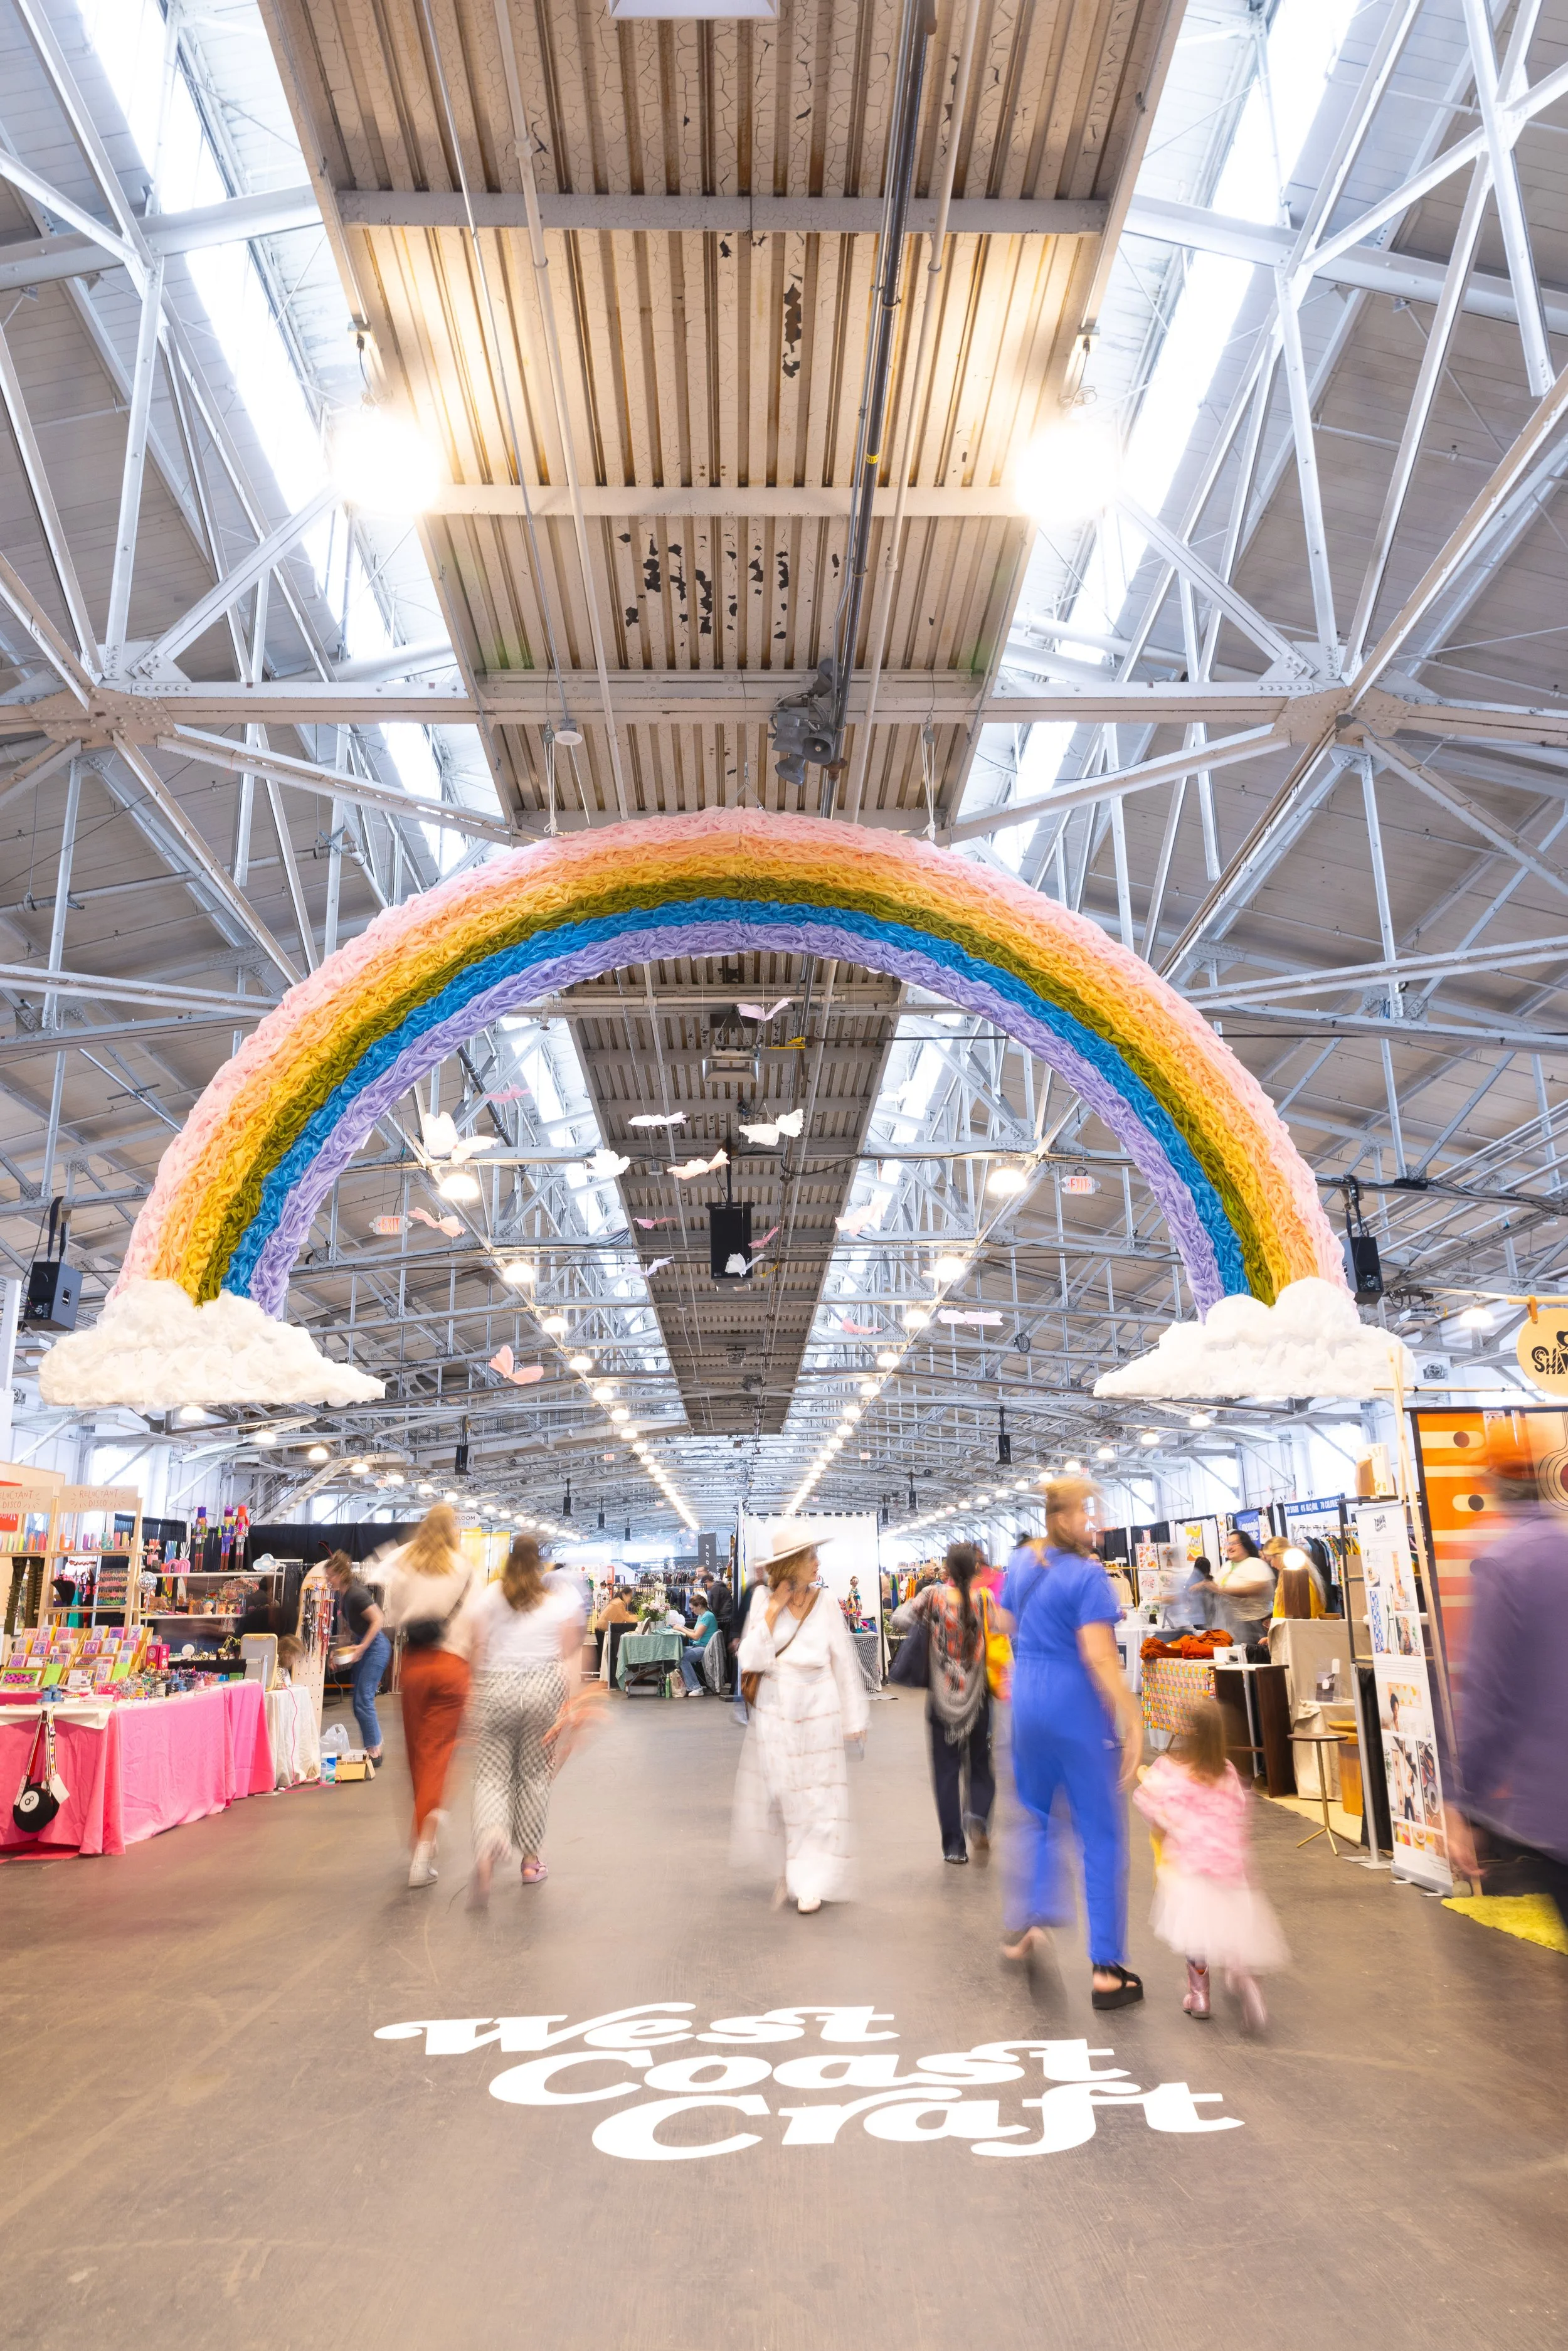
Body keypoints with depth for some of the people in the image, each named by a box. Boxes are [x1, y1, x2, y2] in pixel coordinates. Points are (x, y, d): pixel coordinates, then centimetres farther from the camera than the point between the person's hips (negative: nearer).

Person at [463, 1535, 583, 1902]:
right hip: (544, 1689, 1)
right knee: (535, 1774, 14)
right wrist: (572, 1701, 2)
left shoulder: (485, 1597, 6)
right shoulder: (563, 1597, 5)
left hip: (497, 1689, 0)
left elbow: (476, 1652, 2)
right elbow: (571, 1655, 0)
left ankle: (490, 1840, -26)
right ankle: (531, 1859, 21)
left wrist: (473, 1699, 10)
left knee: (492, 1775, 3)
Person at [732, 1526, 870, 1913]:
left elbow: (846, 1667, -5)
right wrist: (774, 1610, -20)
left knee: (814, 1800, 5)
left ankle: (810, 1884, 20)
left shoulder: (827, 1609, -11)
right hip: (771, 1719, 2)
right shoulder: (763, 1608, -8)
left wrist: (854, 1722, -2)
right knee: (771, 1797, 13)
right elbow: (749, 1661, -17)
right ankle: (779, 1873, 35)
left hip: (817, 1720, -2)